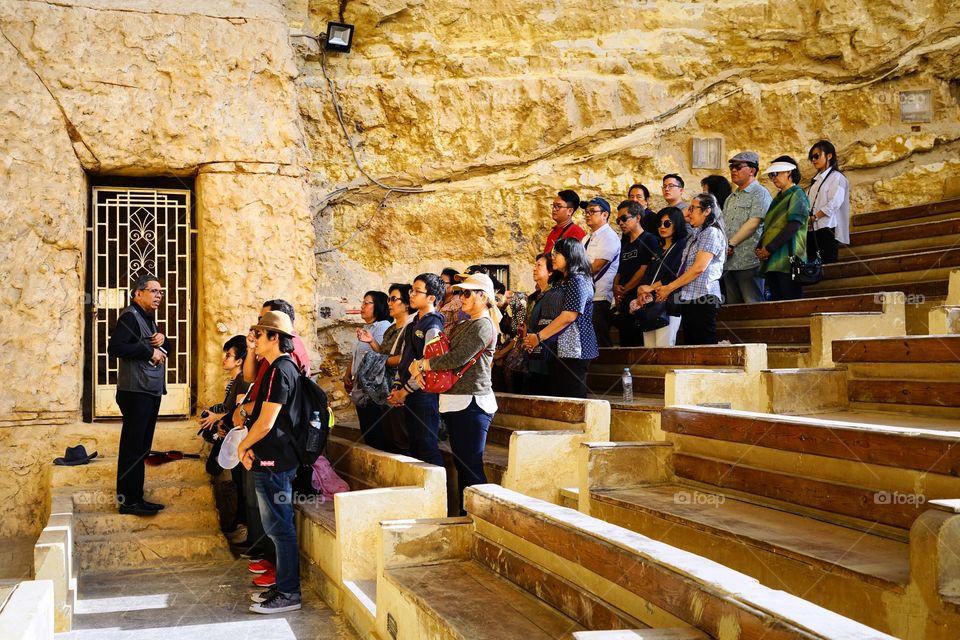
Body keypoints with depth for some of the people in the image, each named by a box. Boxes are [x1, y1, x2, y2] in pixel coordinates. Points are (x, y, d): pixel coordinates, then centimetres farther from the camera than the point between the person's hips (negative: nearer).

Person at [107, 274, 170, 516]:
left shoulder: (149, 319, 19)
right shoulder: (130, 316, -10)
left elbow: (167, 349, 23)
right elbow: (115, 347, -23)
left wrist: (162, 340, 1)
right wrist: (149, 352, -18)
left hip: (151, 391, 10)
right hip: (135, 392, -10)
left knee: (142, 447, 12)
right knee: (132, 446, -7)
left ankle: (137, 497, 17)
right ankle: (128, 501, -3)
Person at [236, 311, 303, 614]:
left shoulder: (279, 371, -17)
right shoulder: (287, 367, 15)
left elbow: (266, 422, -21)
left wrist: (242, 446, -5)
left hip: (274, 462, -10)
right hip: (276, 459, 10)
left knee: (280, 528, -4)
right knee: (279, 526, 16)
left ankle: (288, 594, 3)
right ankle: (283, 585, 24)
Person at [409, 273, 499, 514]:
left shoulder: (483, 326, -10)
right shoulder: (462, 326, 19)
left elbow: (458, 358, -19)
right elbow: (440, 351, 16)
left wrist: (423, 364, -8)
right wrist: (417, 364, -5)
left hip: (472, 403, -9)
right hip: (454, 402, 9)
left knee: (471, 466, -7)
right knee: (461, 464, 14)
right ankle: (465, 513, 21)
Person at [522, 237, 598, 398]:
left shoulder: (578, 280, -11)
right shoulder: (566, 281, 19)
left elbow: (569, 316, -20)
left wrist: (539, 337, -15)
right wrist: (536, 336, 5)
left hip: (575, 349, -10)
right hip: (565, 349, 10)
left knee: (572, 397, -8)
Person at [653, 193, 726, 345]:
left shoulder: (712, 232, -4)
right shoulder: (696, 234, 23)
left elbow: (699, 267, -14)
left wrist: (669, 288, -10)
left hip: (703, 297, -9)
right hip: (689, 298, 9)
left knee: (704, 344, -11)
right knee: (690, 344, 6)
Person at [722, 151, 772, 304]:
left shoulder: (760, 194, -3)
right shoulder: (731, 198, 22)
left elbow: (753, 224, -14)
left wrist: (730, 244, -13)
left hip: (748, 262, -8)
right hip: (728, 262, 8)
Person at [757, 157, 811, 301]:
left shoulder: (797, 194, -2)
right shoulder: (778, 198, 23)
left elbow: (793, 226, -13)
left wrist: (769, 248, -14)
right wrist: (760, 248, 3)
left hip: (786, 260, -8)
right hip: (771, 261, 8)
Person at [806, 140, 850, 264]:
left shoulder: (836, 177, -2)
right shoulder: (817, 179, 22)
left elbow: (833, 204, -14)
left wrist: (814, 217, -15)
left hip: (827, 229, -7)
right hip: (812, 230, 7)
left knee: (827, 264, -8)